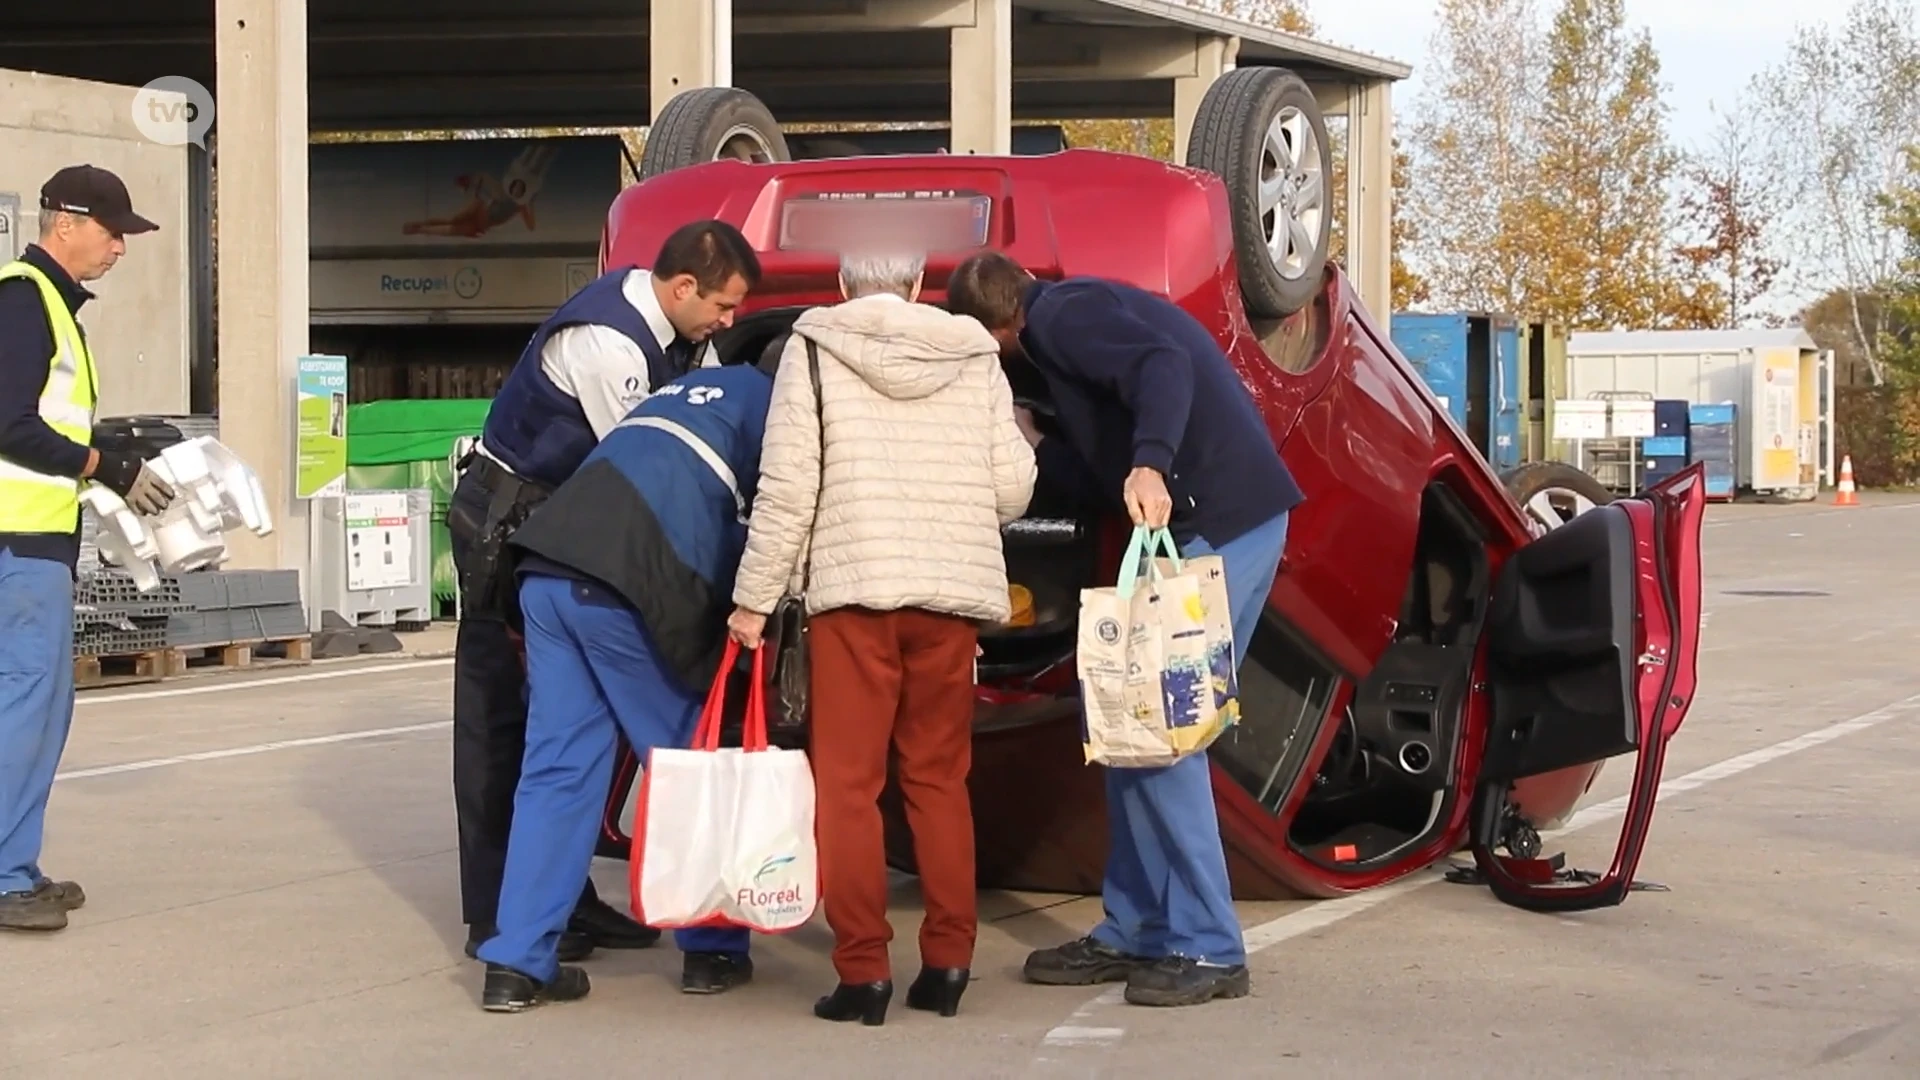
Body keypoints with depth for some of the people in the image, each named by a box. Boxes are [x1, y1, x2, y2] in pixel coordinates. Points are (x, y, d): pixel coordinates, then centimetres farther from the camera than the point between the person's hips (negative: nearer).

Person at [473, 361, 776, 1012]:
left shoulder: (687, 387, 31)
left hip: (547, 570, 7)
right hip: (623, 588, -7)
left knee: (558, 767, 9)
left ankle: (517, 963, 5)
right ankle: (711, 949, 19)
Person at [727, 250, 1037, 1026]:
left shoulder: (815, 349, 2)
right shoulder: (975, 356, 10)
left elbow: (788, 488, -5)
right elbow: (1012, 489, 5)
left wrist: (754, 597, 1)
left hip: (853, 587, -3)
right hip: (954, 591, 3)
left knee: (848, 785, 3)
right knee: (939, 780, 13)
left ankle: (863, 969, 1)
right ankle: (947, 962, 13)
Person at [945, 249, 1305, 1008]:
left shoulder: (1060, 315, -3)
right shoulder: (1083, 314, 26)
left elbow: (1164, 365, -24)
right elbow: (1106, 478, 23)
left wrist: (1150, 466, -37)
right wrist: (1036, 444, 26)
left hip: (1213, 520, -10)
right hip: (1242, 516, 10)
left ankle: (1208, 950, -6)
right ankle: (1135, 933, 18)